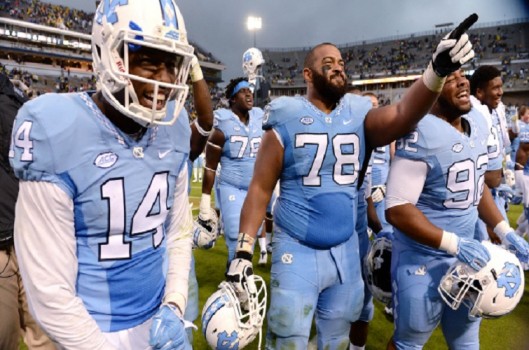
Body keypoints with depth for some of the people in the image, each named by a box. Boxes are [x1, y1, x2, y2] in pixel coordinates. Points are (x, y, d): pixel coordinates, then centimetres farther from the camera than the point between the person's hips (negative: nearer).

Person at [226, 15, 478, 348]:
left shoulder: (359, 115, 2)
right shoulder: (286, 121, -7)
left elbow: (402, 115, -18)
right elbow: (260, 189, -7)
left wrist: (436, 72, -34)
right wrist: (244, 248, -10)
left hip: (345, 250, 4)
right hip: (296, 251, -3)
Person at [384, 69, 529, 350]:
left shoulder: (478, 123, 4)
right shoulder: (421, 134, -23)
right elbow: (397, 210, -26)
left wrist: (504, 232, 8)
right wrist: (454, 244, -26)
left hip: (464, 253, 8)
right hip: (423, 261, -7)